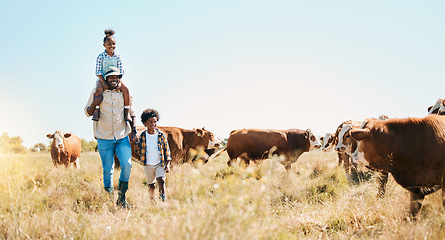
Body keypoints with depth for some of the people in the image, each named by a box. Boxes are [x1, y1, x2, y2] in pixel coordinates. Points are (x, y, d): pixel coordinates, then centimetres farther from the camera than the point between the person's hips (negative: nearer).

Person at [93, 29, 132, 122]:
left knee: (126, 89, -24)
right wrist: (104, 83, -21)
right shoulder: (100, 57, -7)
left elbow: (120, 71, 1)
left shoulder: (117, 57, 1)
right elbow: (98, 72, -10)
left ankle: (127, 111, -14)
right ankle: (96, 110, -23)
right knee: (99, 89, -35)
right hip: (103, 79, -3)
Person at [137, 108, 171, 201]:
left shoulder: (161, 135, -4)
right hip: (148, 165, 2)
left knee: (161, 181, -20)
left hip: (160, 164, -2)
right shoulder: (143, 136, -2)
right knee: (151, 185, 11)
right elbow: (140, 148, 12)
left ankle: (163, 200, -21)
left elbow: (166, 149, 1)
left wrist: (167, 163, -4)